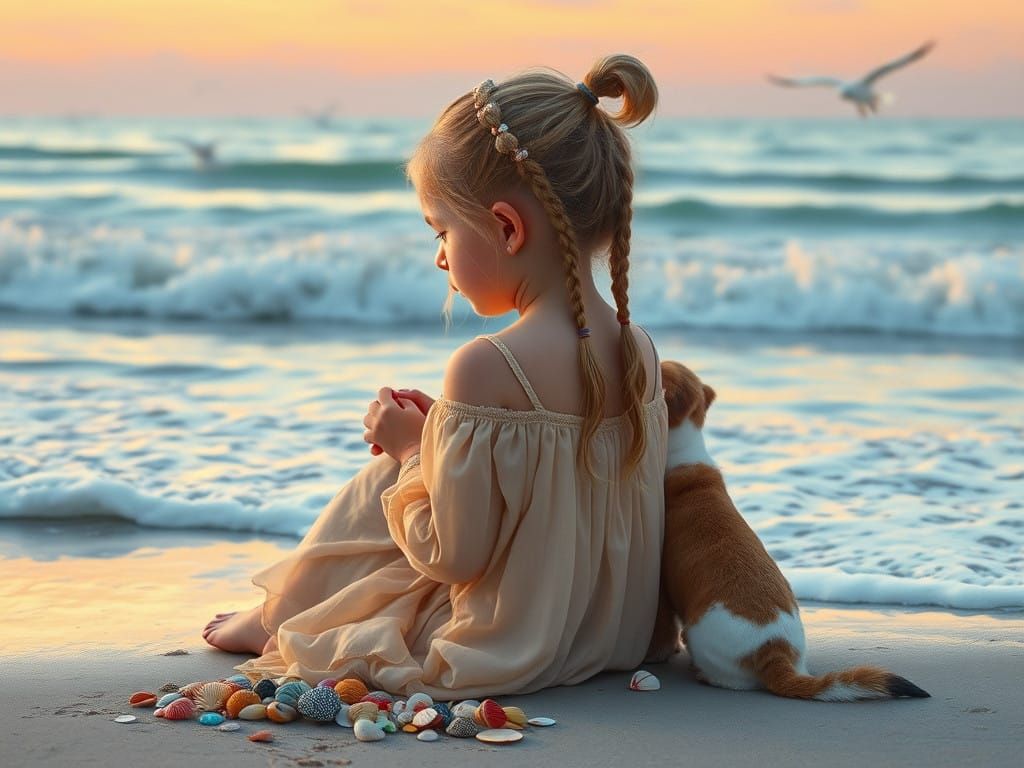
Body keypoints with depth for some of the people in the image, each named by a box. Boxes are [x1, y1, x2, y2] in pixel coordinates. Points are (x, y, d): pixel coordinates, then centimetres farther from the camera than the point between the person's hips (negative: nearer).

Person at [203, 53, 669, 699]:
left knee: (374, 491, 16)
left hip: (500, 652, -7)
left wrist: (412, 447, -6)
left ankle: (277, 621, 41)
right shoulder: (639, 350, -4)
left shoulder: (487, 368, -27)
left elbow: (453, 554, -23)